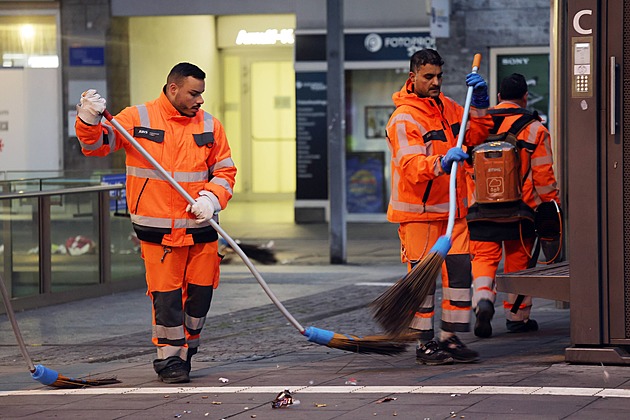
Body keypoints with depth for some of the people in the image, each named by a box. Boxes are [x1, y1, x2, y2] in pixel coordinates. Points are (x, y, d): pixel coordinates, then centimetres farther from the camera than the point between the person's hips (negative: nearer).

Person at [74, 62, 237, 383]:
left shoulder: (210, 126, 7)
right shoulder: (137, 119, -1)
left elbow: (225, 171, 9)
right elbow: (98, 144, -1)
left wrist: (211, 198, -9)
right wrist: (89, 120, -22)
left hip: (201, 227, 3)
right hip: (157, 230, -3)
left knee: (200, 292, 7)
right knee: (166, 295, -5)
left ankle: (186, 349, 27)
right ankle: (170, 357, 8)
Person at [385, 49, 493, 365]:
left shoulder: (447, 107, 13)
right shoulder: (403, 119, -13)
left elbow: (474, 135, 14)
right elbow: (411, 166, -25)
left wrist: (479, 104, 0)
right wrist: (441, 163, -43)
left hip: (452, 208, 7)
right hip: (418, 212, -7)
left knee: (459, 270, 4)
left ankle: (450, 338, 12)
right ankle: (425, 343, 4)